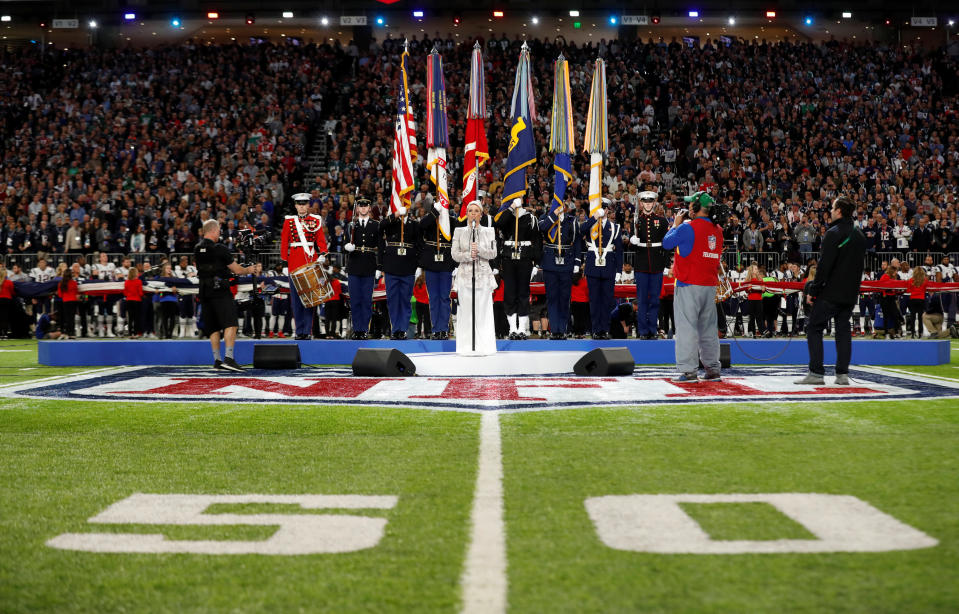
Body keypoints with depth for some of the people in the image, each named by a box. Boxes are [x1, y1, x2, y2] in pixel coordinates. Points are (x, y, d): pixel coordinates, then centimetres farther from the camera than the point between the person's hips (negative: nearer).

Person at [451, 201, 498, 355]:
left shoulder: (489, 231, 9)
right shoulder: (459, 231, 9)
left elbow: (493, 253, 1)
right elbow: (454, 254, 2)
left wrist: (479, 250, -14)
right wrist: (468, 255, -15)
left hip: (483, 275, 0)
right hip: (465, 275, 0)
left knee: (483, 311, -3)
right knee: (466, 311, -3)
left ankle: (483, 347, 1)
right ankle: (467, 347, 1)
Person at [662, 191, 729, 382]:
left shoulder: (688, 228, -12)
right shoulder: (717, 230, 8)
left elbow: (666, 243, -3)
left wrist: (676, 224, 13)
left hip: (689, 285, -6)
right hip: (710, 285, 7)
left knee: (686, 326, -4)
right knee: (708, 327, 13)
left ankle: (689, 371, -8)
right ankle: (713, 369, 16)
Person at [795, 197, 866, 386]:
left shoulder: (834, 233, -12)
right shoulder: (859, 235, 14)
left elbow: (824, 265, -16)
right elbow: (859, 265, 18)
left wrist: (813, 290, -13)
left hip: (831, 292, -7)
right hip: (850, 293, 8)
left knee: (814, 329, -2)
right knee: (843, 331, 9)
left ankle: (816, 373, -7)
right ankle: (842, 374, 6)